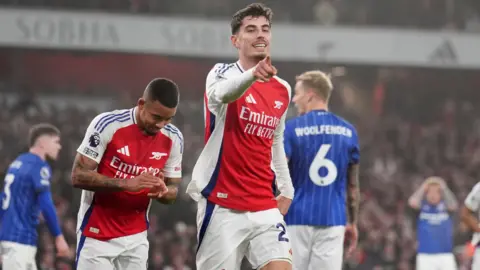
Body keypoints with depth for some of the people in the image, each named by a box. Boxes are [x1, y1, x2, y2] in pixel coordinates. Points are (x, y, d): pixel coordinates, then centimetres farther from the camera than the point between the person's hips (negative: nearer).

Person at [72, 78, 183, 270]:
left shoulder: (173, 139, -2)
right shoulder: (107, 125, -17)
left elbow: (173, 190, 6)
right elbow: (78, 176, -18)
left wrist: (163, 191, -19)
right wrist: (125, 184, -29)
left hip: (136, 237, 4)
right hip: (97, 235, -4)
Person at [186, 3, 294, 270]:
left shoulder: (282, 90, 11)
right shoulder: (223, 73, -6)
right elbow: (222, 92, -33)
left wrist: (286, 189, 17)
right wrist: (252, 75, -54)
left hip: (265, 207, 4)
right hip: (222, 206, -4)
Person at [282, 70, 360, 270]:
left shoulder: (291, 128, -4)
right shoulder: (348, 132, 8)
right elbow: (353, 185, 12)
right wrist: (353, 222, 21)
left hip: (297, 218, -2)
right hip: (333, 221, 2)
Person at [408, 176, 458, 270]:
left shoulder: (445, 206, 3)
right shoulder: (423, 206, 2)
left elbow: (454, 206, -19)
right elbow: (413, 203, -19)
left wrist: (444, 188, -16)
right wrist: (423, 188, -9)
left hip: (445, 255, 0)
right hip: (425, 256, 0)